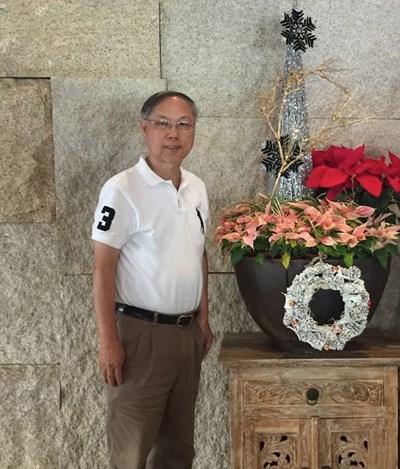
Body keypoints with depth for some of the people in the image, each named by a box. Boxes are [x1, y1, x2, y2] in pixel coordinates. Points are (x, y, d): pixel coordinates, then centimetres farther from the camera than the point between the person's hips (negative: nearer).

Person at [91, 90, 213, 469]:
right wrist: (108, 341, -17)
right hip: (139, 331, -6)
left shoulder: (196, 188, 8)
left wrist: (203, 319, 14)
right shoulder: (122, 189, -13)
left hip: (187, 332, 7)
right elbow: (103, 268, -14)